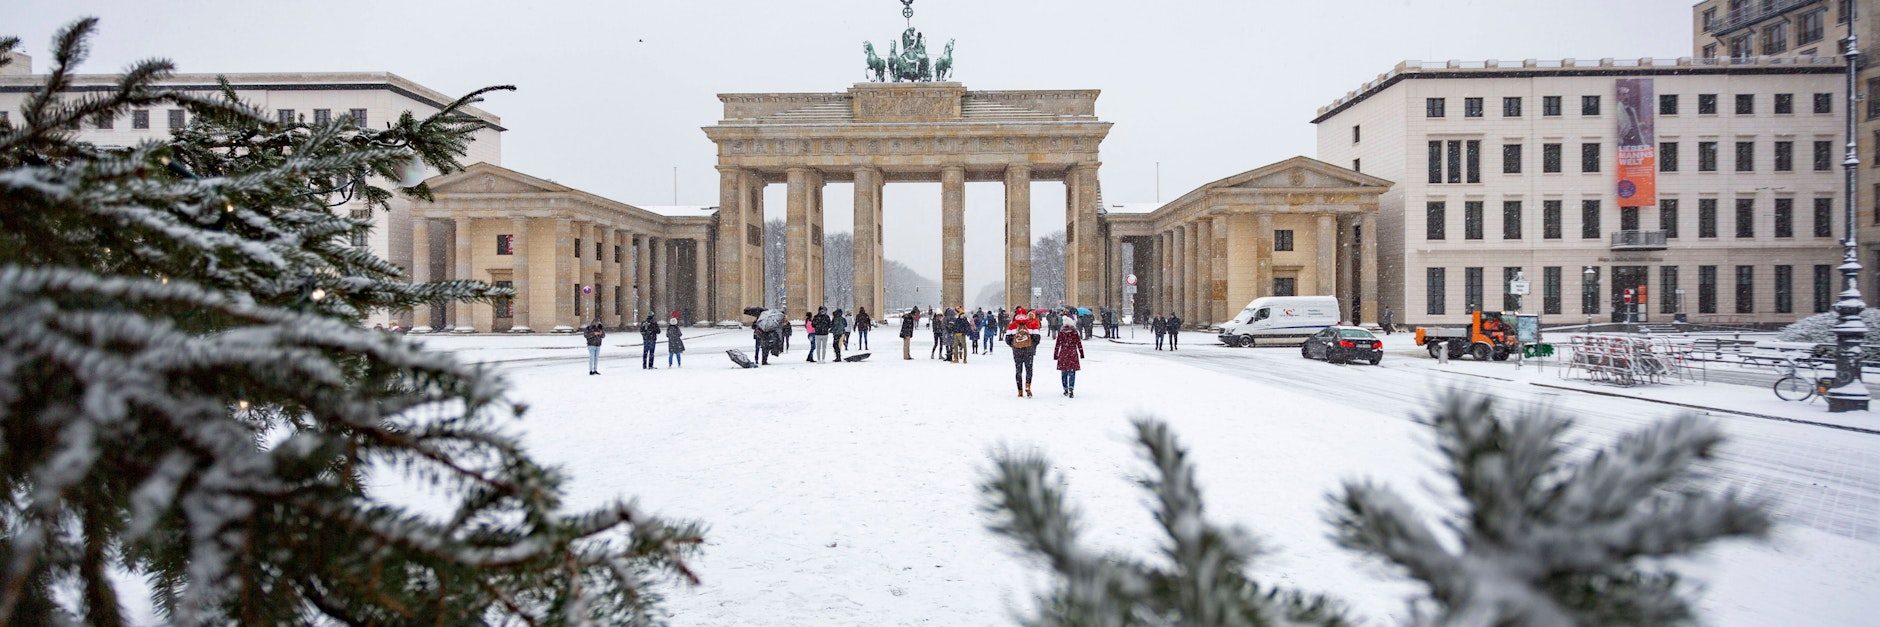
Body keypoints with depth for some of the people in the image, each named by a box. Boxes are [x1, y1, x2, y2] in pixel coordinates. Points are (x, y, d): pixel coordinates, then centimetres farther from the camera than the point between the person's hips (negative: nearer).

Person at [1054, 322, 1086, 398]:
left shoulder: (1060, 334, -2)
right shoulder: (1075, 333, -4)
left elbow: (1057, 345, 1)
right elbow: (1079, 344, 1)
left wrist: (1055, 354, 10)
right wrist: (1081, 354, 12)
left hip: (1063, 355, 1)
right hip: (1073, 355, -1)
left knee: (1064, 373, 13)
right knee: (1072, 373, -1)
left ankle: (1066, 390, 19)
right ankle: (1071, 389, -15)